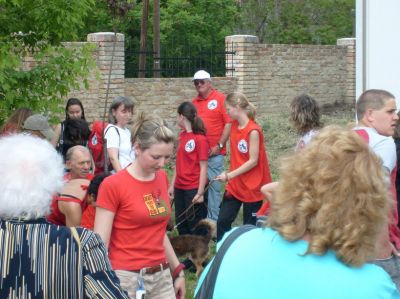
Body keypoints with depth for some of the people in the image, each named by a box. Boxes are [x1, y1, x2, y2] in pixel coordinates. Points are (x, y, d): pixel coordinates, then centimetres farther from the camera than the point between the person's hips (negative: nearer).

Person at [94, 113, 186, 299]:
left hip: (162, 278, 6)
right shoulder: (112, 185, -12)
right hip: (127, 279, -5)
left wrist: (177, 270, 19)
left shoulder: (162, 178, 6)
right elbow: (100, 244, -12)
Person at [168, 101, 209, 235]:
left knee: (194, 225, 1)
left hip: (193, 189, -7)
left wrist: (200, 192, -17)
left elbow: (203, 168, -14)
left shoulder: (200, 138, -14)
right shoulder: (182, 135, 7)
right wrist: (172, 185, 10)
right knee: (180, 224, 15)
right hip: (180, 188, 7)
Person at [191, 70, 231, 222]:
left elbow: (228, 123, -8)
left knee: (213, 186, -1)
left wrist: (219, 146, -11)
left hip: (214, 153, -5)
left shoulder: (220, 99, -4)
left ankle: (213, 221, 5)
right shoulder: (194, 102, 11)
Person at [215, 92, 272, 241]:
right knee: (222, 221, 2)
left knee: (250, 226, 4)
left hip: (252, 186, -7)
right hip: (235, 185, 7)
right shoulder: (234, 125, 4)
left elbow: (253, 161, -20)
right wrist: (230, 176, 5)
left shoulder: (253, 131, -19)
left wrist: (230, 175, -20)